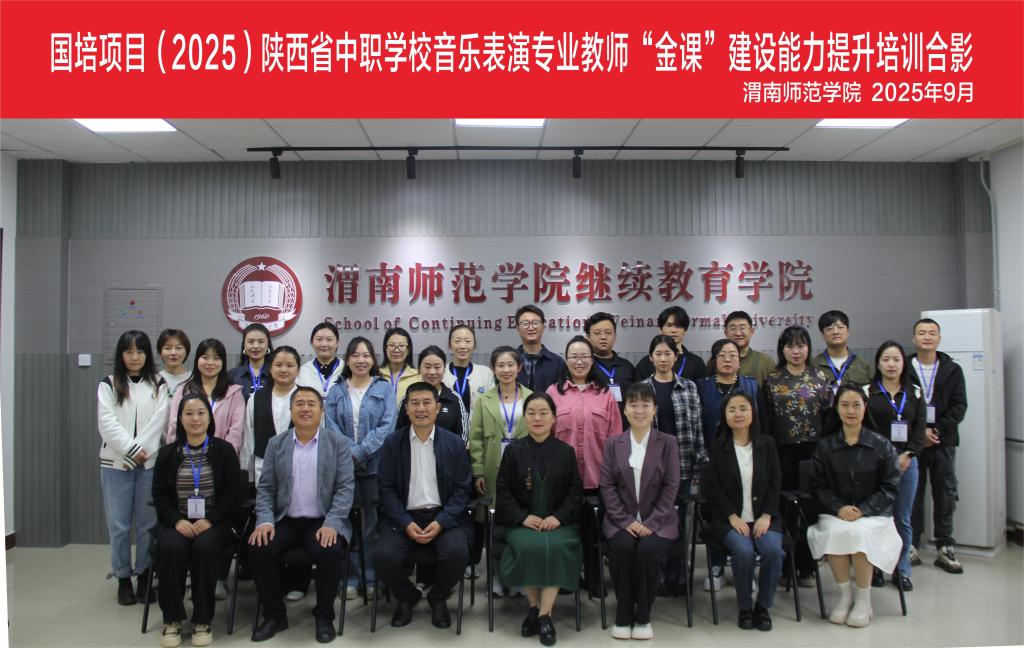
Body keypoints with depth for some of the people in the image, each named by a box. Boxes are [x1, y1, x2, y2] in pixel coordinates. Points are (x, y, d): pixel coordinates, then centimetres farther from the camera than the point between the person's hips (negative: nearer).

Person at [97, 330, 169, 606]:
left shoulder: (158, 385, 7)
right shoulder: (108, 385, 7)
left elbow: (158, 421, -3)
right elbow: (107, 423, -4)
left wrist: (142, 452, -14)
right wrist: (132, 450, -13)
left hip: (150, 462, 0)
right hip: (116, 463, 0)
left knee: (147, 523, 3)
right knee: (119, 525, 3)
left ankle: (145, 577, 15)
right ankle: (123, 579, 16)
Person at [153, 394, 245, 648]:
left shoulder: (224, 450, 3)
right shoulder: (168, 453, 10)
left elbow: (234, 492, -1)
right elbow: (159, 494, 7)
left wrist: (209, 520, -14)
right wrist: (177, 520, -11)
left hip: (216, 522, -2)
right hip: (178, 523, 2)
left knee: (204, 547, -33)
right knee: (171, 547, -31)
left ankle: (202, 621, -18)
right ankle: (172, 619, -14)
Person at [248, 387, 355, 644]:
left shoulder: (339, 443, 2)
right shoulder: (275, 444, 9)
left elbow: (346, 487, -5)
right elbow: (265, 488, 6)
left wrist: (331, 523, -19)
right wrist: (265, 520, -11)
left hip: (324, 522, -2)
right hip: (285, 521, 3)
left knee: (329, 553, -31)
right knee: (258, 548, -24)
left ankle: (324, 616, -4)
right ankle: (274, 614, -1)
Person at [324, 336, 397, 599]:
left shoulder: (384, 388, 5)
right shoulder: (336, 390, 10)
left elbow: (387, 425, -5)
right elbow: (331, 425, 2)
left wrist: (360, 452, -13)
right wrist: (348, 452, -14)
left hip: (376, 465, -1)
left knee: (374, 523, 3)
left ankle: (372, 579, 14)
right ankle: (349, 579, 14)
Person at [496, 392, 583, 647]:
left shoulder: (566, 451, 5)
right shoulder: (513, 450, 4)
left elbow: (576, 491, 5)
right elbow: (503, 490, 3)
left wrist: (558, 517, -11)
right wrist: (523, 517, -11)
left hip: (558, 521, 0)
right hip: (522, 521, 0)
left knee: (556, 547, -31)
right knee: (529, 546, -31)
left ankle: (545, 614, -21)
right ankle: (534, 606, -10)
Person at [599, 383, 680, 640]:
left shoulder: (668, 442, 4)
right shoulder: (612, 443, 7)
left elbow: (671, 486, -3)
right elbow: (607, 486, 0)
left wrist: (651, 523, -14)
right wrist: (626, 521, -13)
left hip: (658, 520, -1)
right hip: (622, 520, 1)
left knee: (649, 549, -31)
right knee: (621, 547, -30)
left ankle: (643, 617, -10)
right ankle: (623, 615, -11)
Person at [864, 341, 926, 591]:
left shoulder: (915, 393, 11)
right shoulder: (867, 392, 0)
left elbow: (920, 429, 6)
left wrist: (908, 455, -8)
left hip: (907, 461, 3)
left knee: (903, 519, 7)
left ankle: (902, 570, 18)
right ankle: (874, 568, 11)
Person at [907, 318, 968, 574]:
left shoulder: (952, 370, 7)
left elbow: (959, 406, 1)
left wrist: (938, 430, -11)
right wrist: (919, 431, -12)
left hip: (943, 440, 1)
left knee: (945, 494, 4)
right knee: (912, 494, 3)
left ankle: (945, 548, 13)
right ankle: (911, 545, 12)